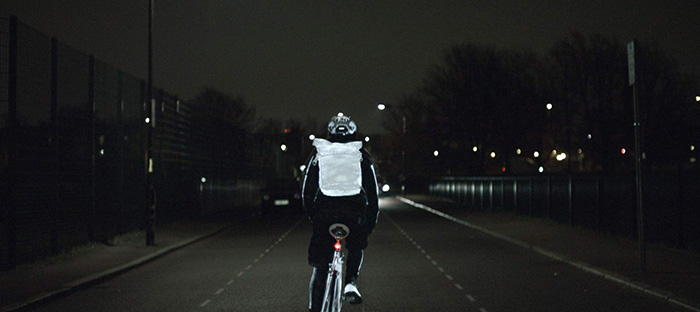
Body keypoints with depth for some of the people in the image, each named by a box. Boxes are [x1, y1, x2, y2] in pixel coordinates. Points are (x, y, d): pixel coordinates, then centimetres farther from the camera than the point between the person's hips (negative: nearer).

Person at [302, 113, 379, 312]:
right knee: (357, 247, 29)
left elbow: (307, 191, 11)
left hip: (324, 212, 0)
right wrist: (371, 221, 18)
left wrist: (313, 216, 22)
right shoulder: (361, 156, 12)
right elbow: (373, 192, 10)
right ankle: (350, 283, 6)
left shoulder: (318, 154, 12)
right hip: (354, 212, 0)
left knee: (320, 267, 9)